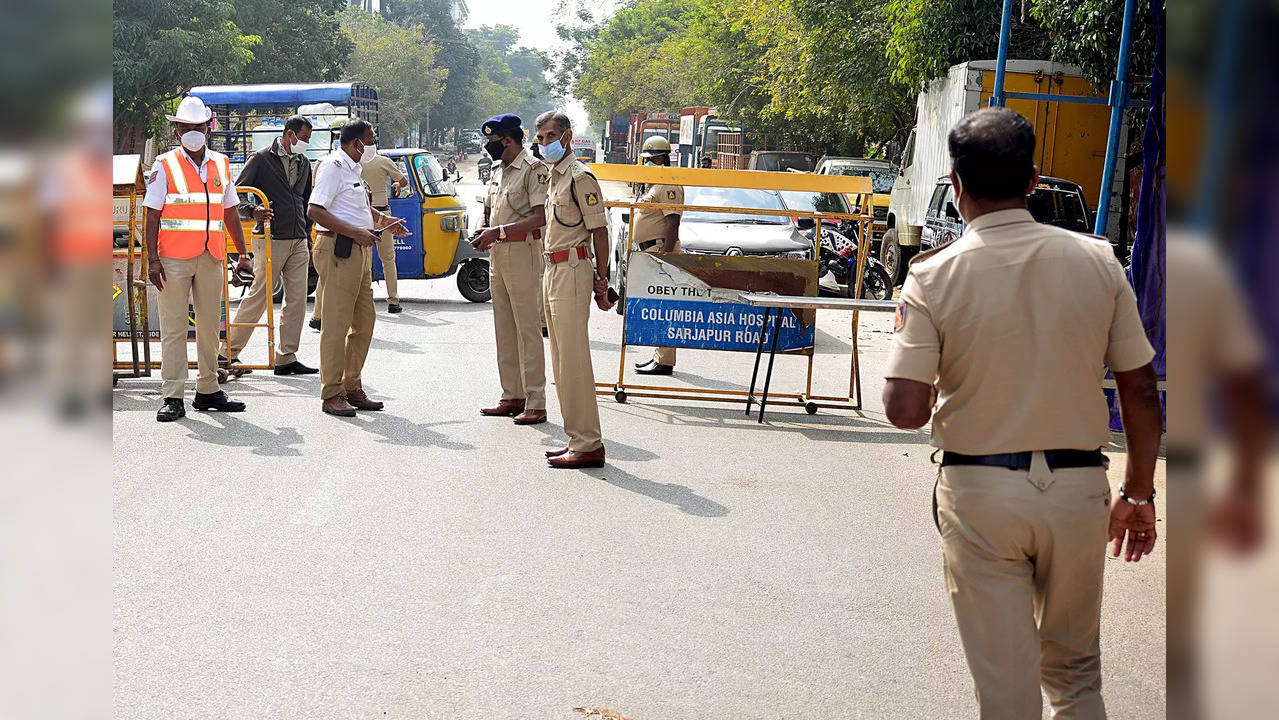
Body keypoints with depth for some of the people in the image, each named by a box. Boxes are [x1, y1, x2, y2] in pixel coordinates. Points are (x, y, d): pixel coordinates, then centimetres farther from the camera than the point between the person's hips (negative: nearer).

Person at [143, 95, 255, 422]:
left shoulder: (221, 164, 13)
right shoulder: (165, 165, 1)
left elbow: (230, 212, 18)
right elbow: (152, 215, -2)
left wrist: (242, 254, 13)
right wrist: (152, 258, -10)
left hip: (211, 259, 4)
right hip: (174, 259, -4)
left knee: (209, 326, 8)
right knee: (173, 327, -4)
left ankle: (208, 391, 17)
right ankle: (173, 397, -1)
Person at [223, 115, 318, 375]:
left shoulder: (303, 163, 16)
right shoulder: (261, 159, -3)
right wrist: (252, 211, -21)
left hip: (298, 242, 6)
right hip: (271, 240, -6)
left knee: (297, 300, 2)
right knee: (259, 297, -5)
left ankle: (286, 358, 8)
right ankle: (230, 351, 6)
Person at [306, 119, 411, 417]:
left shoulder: (353, 169, 20)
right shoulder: (332, 167, -11)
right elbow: (315, 211, -21)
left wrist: (385, 220, 22)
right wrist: (354, 232, -23)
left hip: (360, 251, 10)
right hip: (338, 250, -10)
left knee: (363, 323, 12)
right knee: (336, 325, -6)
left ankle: (352, 387, 20)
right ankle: (331, 395, -2)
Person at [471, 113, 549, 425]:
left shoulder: (534, 169, -9)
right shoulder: (504, 171, 19)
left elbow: (540, 217, -18)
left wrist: (499, 231, -20)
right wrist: (488, 232, 5)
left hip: (523, 253, -10)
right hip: (498, 253, 10)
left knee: (527, 328, -8)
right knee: (504, 329, 12)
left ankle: (535, 402, -5)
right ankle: (512, 397, 19)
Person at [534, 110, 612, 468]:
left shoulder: (580, 177, -12)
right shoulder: (554, 177, 18)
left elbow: (599, 231, -14)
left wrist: (601, 283, -15)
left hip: (573, 271, -10)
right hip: (553, 271, 10)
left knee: (574, 361, -10)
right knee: (562, 362, 12)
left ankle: (588, 445, -7)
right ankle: (577, 439, 18)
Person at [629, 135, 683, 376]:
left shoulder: (669, 186, -12)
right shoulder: (654, 186, 21)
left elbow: (673, 224, -20)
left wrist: (664, 256, -27)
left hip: (661, 249, -11)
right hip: (649, 251, 11)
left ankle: (664, 361, -10)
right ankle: (659, 354, 22)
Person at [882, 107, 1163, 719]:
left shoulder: (933, 277, -11)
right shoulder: (1097, 261, -3)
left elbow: (906, 411, -15)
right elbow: (1141, 392, 0)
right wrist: (1139, 494, 12)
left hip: (980, 491, -2)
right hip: (1079, 488, 3)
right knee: (1076, 670, 22)